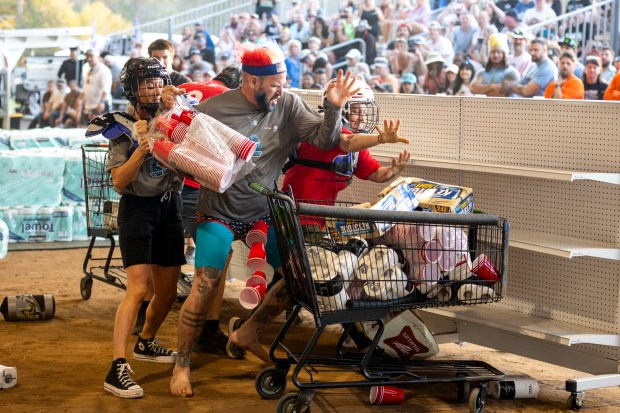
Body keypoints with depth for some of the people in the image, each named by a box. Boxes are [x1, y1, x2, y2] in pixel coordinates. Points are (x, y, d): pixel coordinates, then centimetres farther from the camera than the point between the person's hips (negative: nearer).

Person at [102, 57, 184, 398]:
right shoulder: (123, 128, -5)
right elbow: (119, 181, -13)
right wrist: (142, 148, -26)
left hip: (169, 208, 5)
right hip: (137, 209, -5)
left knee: (167, 293, 12)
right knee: (138, 288, -20)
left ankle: (145, 344, 38)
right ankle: (117, 369, -24)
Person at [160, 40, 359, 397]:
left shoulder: (289, 106, -5)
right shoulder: (215, 108, -12)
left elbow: (325, 140, -6)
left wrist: (333, 109, -24)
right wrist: (169, 110, -21)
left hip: (264, 214, 4)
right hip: (219, 214, -4)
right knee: (205, 286, -15)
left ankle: (248, 333, 23)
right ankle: (182, 365, 2)